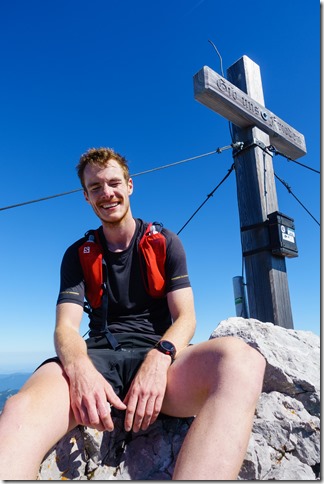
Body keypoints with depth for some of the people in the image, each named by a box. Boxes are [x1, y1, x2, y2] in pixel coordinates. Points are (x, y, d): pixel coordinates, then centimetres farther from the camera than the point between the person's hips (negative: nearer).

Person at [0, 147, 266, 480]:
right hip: (97, 358, 0)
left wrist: (158, 359, -21)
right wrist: (79, 369, -24)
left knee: (240, 358, -34)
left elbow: (186, 318, 2)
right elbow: (65, 326, 1)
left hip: (157, 356, 1)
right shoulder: (78, 255, 13)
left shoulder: (165, 243, 10)